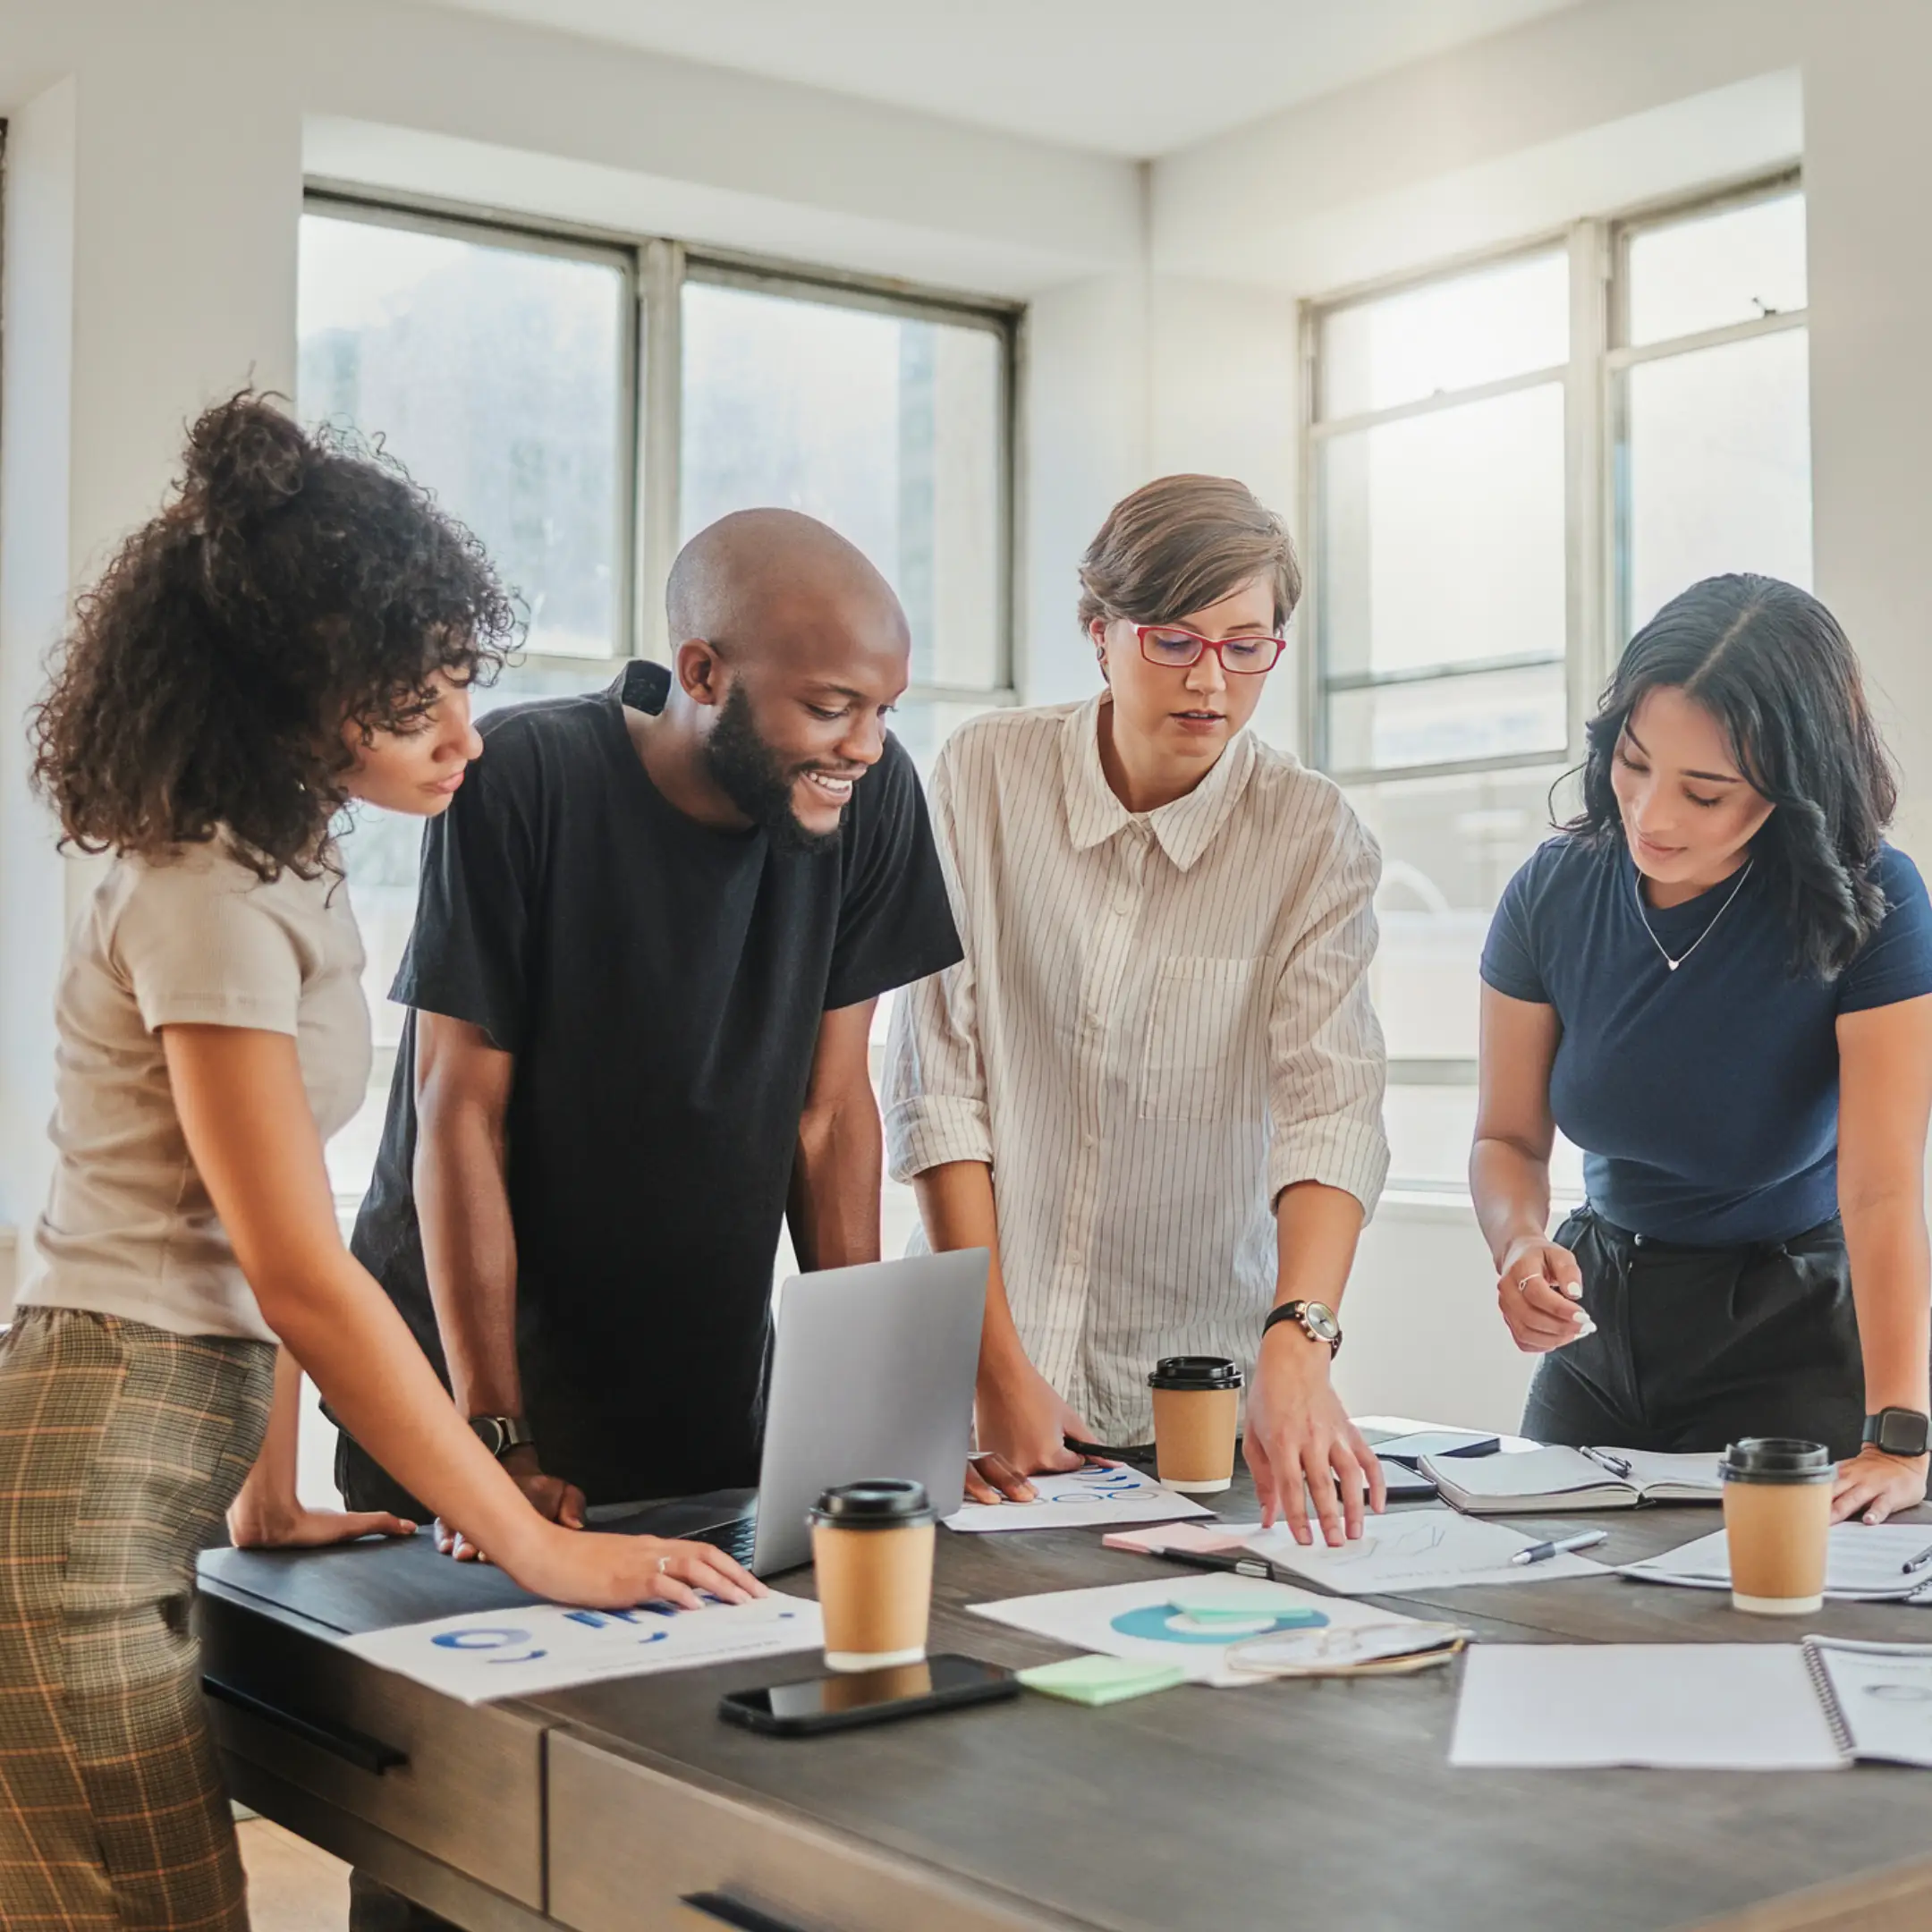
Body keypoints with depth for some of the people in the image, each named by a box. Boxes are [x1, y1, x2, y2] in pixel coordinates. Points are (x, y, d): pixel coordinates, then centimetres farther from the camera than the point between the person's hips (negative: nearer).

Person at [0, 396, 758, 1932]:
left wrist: (268, 1496, 14)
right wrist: (541, 1549, -17)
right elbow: (305, 1278, -20)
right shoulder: (209, 900, -17)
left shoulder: (285, 870, 12)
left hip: (154, 1482, 9)